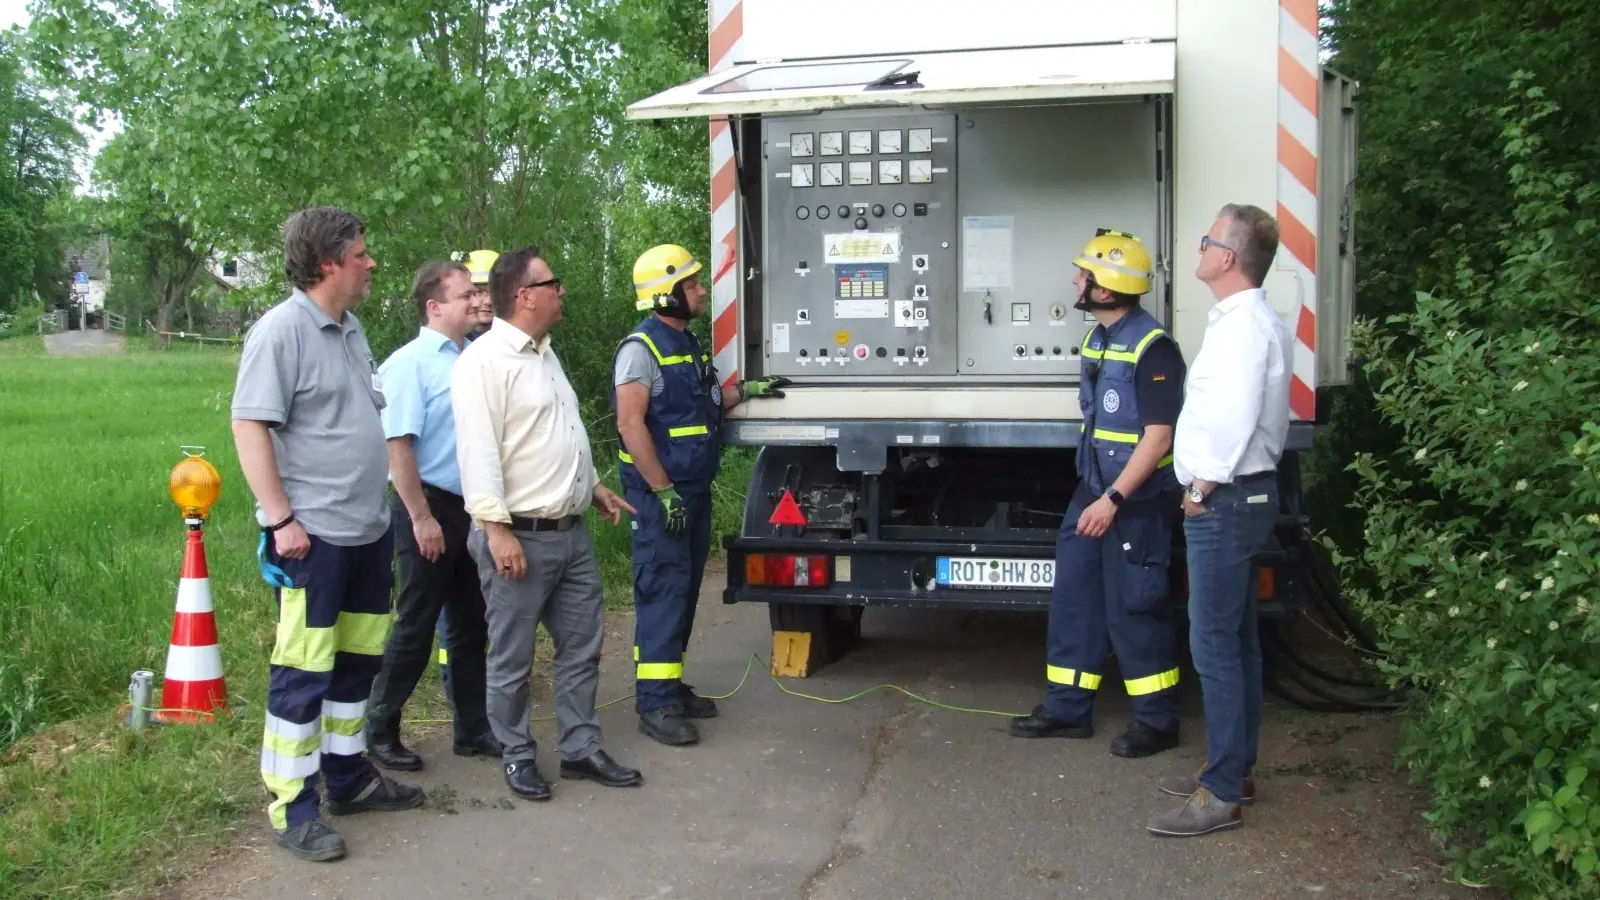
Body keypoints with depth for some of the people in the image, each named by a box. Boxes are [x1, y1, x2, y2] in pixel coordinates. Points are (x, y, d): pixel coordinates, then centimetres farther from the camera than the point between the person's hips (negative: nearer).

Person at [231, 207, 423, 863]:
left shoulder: (350, 328, 13)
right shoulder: (281, 330, -13)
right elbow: (249, 427, -17)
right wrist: (280, 519, -21)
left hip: (367, 531, 9)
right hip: (313, 537, -9)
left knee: (359, 660, 16)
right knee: (304, 672, -2)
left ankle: (347, 776, 29)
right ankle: (290, 808, 7)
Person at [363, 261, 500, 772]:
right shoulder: (410, 364, -12)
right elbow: (397, 444, -18)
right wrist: (421, 517, -19)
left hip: (473, 509, 7)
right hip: (431, 506, -7)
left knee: (471, 624, 14)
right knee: (415, 627, 2)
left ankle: (473, 729, 26)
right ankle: (380, 731, 16)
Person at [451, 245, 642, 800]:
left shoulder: (545, 354, 15)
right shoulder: (485, 361, -15)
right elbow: (477, 451, -20)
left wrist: (593, 486, 24)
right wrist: (496, 529, -23)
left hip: (571, 532, 9)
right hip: (520, 538, -9)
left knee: (582, 646, 13)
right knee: (513, 659, 5)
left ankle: (581, 749, 23)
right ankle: (517, 757, 19)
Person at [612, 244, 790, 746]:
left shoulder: (688, 343, 15)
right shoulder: (641, 348, -14)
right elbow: (631, 426, -20)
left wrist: (745, 391, 10)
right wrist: (664, 493, -22)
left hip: (694, 489, 9)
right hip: (661, 493, -9)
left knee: (684, 590, 13)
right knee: (662, 591, -8)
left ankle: (672, 687, 23)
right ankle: (655, 704, -4)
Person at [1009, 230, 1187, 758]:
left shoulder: (1151, 348, -18)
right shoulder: (1098, 339, 10)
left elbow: (1158, 437, -21)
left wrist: (1113, 500, -23)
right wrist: (1093, 494, 19)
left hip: (1136, 503, -9)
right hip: (1093, 493, 9)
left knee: (1132, 610, -1)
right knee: (1074, 599, 11)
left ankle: (1157, 722, 14)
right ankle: (1067, 710, 21)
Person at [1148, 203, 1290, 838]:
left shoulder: (1243, 327, -18)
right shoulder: (1254, 322, 16)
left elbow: (1235, 418, -27)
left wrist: (1204, 488, -16)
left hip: (1224, 503, -11)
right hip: (1239, 497, 11)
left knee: (1216, 647, -7)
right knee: (1237, 643, 17)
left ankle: (1222, 795, -2)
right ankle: (1234, 768, 27)